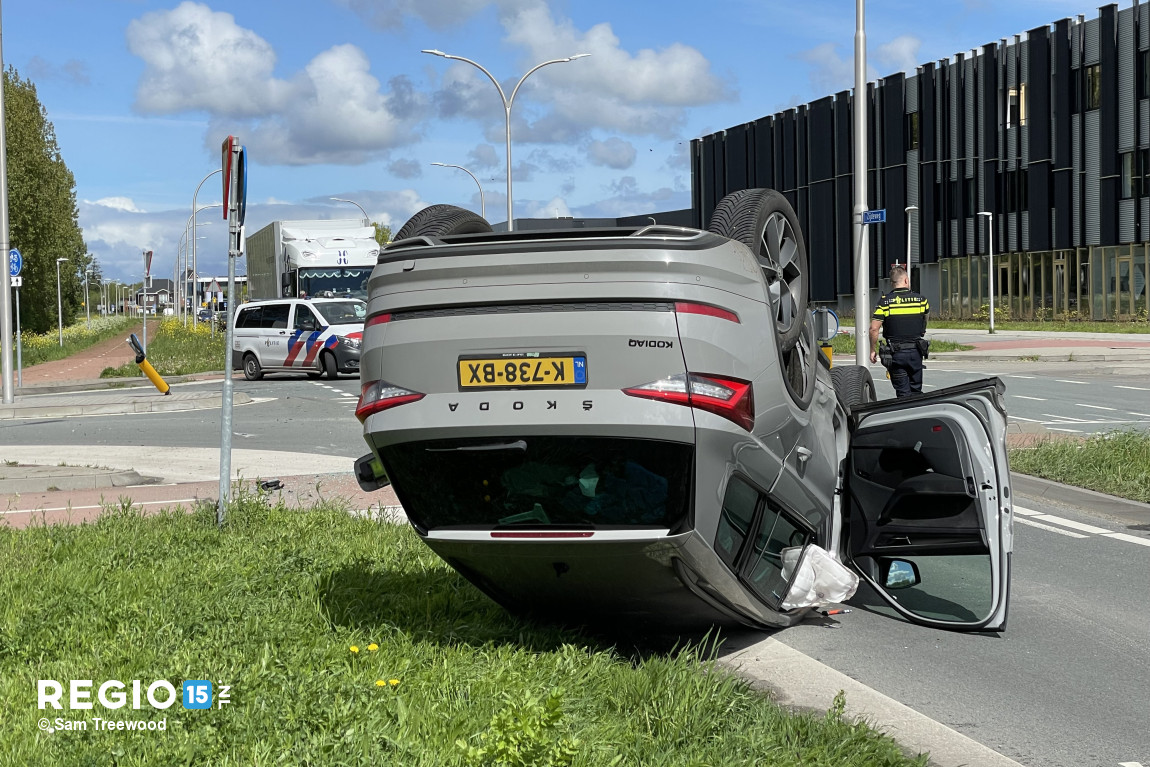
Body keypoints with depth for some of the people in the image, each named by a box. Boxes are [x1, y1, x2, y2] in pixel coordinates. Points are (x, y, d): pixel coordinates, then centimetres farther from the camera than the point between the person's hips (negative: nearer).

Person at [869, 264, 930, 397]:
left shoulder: (885, 301, -8)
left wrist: (873, 350, 0)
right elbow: (926, 313, 22)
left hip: (896, 353, -2)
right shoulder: (920, 299, 0)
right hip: (916, 351, 2)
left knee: (903, 393, 2)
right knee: (916, 391, 15)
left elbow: (874, 329, -11)